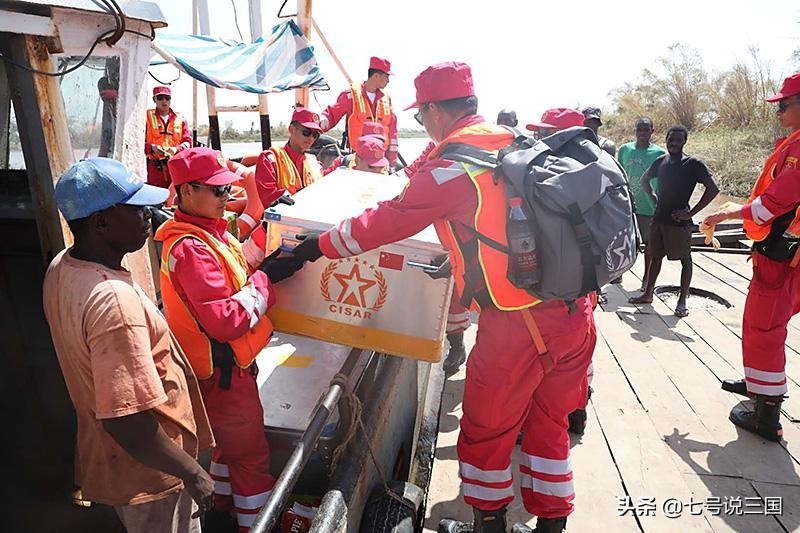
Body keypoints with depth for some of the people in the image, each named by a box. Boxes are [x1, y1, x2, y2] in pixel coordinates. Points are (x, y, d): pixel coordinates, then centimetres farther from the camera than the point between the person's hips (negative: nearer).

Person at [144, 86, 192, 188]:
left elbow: (188, 141, 8)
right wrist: (152, 147, -16)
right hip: (155, 167, -1)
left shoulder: (180, 119, 13)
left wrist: (176, 149, -11)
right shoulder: (147, 116, 8)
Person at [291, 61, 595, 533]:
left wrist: (314, 248, -1)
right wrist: (461, 253, 31)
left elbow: (386, 222, -11)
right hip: (576, 314, 8)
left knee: (486, 432, 15)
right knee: (550, 424, 23)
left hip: (517, 323, -7)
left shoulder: (454, 163, -12)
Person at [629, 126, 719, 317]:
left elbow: (713, 189, -16)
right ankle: (648, 294, 24)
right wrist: (653, 198, 10)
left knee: (685, 260, 4)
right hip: (659, 218, 6)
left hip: (679, 221, -5)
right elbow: (644, 179, 24)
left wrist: (691, 213, -16)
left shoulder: (693, 164, -10)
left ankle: (682, 301, 11)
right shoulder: (660, 161, 6)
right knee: (655, 256, 14)